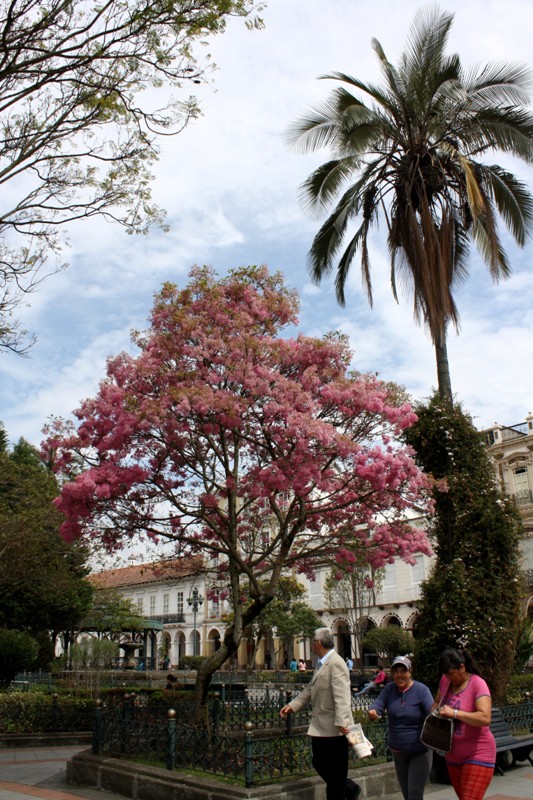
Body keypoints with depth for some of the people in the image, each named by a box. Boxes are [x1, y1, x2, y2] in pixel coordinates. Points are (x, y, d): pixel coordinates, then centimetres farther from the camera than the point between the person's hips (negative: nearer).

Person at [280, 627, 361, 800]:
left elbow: (342, 697, -27)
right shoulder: (320, 663, 11)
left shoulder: (336, 663, -20)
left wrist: (342, 724, -33)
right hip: (320, 726, 10)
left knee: (335, 772, 3)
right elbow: (310, 689, 17)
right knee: (319, 764, 19)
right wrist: (292, 706, 9)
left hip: (334, 728, -10)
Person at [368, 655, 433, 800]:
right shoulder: (389, 689, -2)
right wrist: (373, 713, -38)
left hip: (420, 751, -5)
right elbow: (378, 704, -15)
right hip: (398, 751, 5)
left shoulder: (421, 689, -13)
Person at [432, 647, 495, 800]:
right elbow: (437, 702, 19)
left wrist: (454, 713, -30)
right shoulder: (446, 680, 2)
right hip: (453, 756, 7)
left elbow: (485, 718, -30)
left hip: (477, 755, -7)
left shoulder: (478, 684, -17)